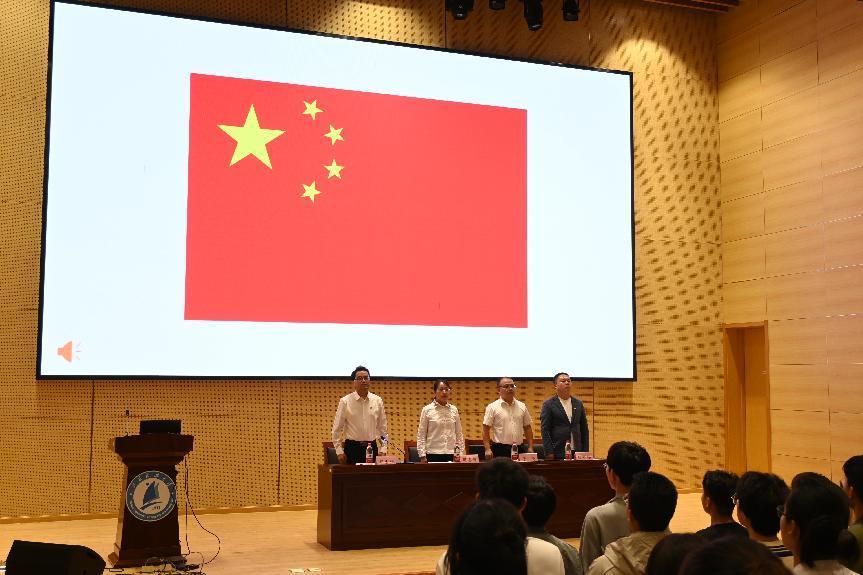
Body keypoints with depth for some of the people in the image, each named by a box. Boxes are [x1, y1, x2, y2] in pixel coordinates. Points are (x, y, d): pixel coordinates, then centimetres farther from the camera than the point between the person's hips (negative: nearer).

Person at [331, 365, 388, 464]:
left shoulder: (377, 401, 6)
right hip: (352, 447, -2)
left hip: (372, 447, 2)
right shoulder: (345, 401, -2)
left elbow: (382, 427, 11)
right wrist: (339, 451, -5)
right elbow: (337, 428, 0)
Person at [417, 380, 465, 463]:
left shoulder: (454, 410, 8)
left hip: (451, 454, 3)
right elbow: (421, 435, 0)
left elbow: (459, 433, 12)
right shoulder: (427, 410, 0)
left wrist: (461, 452, 6)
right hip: (433, 454, -3)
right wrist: (422, 456, -6)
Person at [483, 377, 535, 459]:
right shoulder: (492, 407, -2)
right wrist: (487, 449, -12)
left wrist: (530, 448, 7)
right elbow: (485, 430, -4)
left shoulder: (522, 406, 10)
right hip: (500, 449, -4)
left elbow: (527, 428, 14)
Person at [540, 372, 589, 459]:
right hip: (557, 454, -4)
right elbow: (545, 430, -5)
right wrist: (549, 453, -12)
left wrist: (586, 451, 8)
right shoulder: (548, 404, -1)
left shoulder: (578, 403, 13)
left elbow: (584, 429, 15)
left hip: (576, 452, 4)